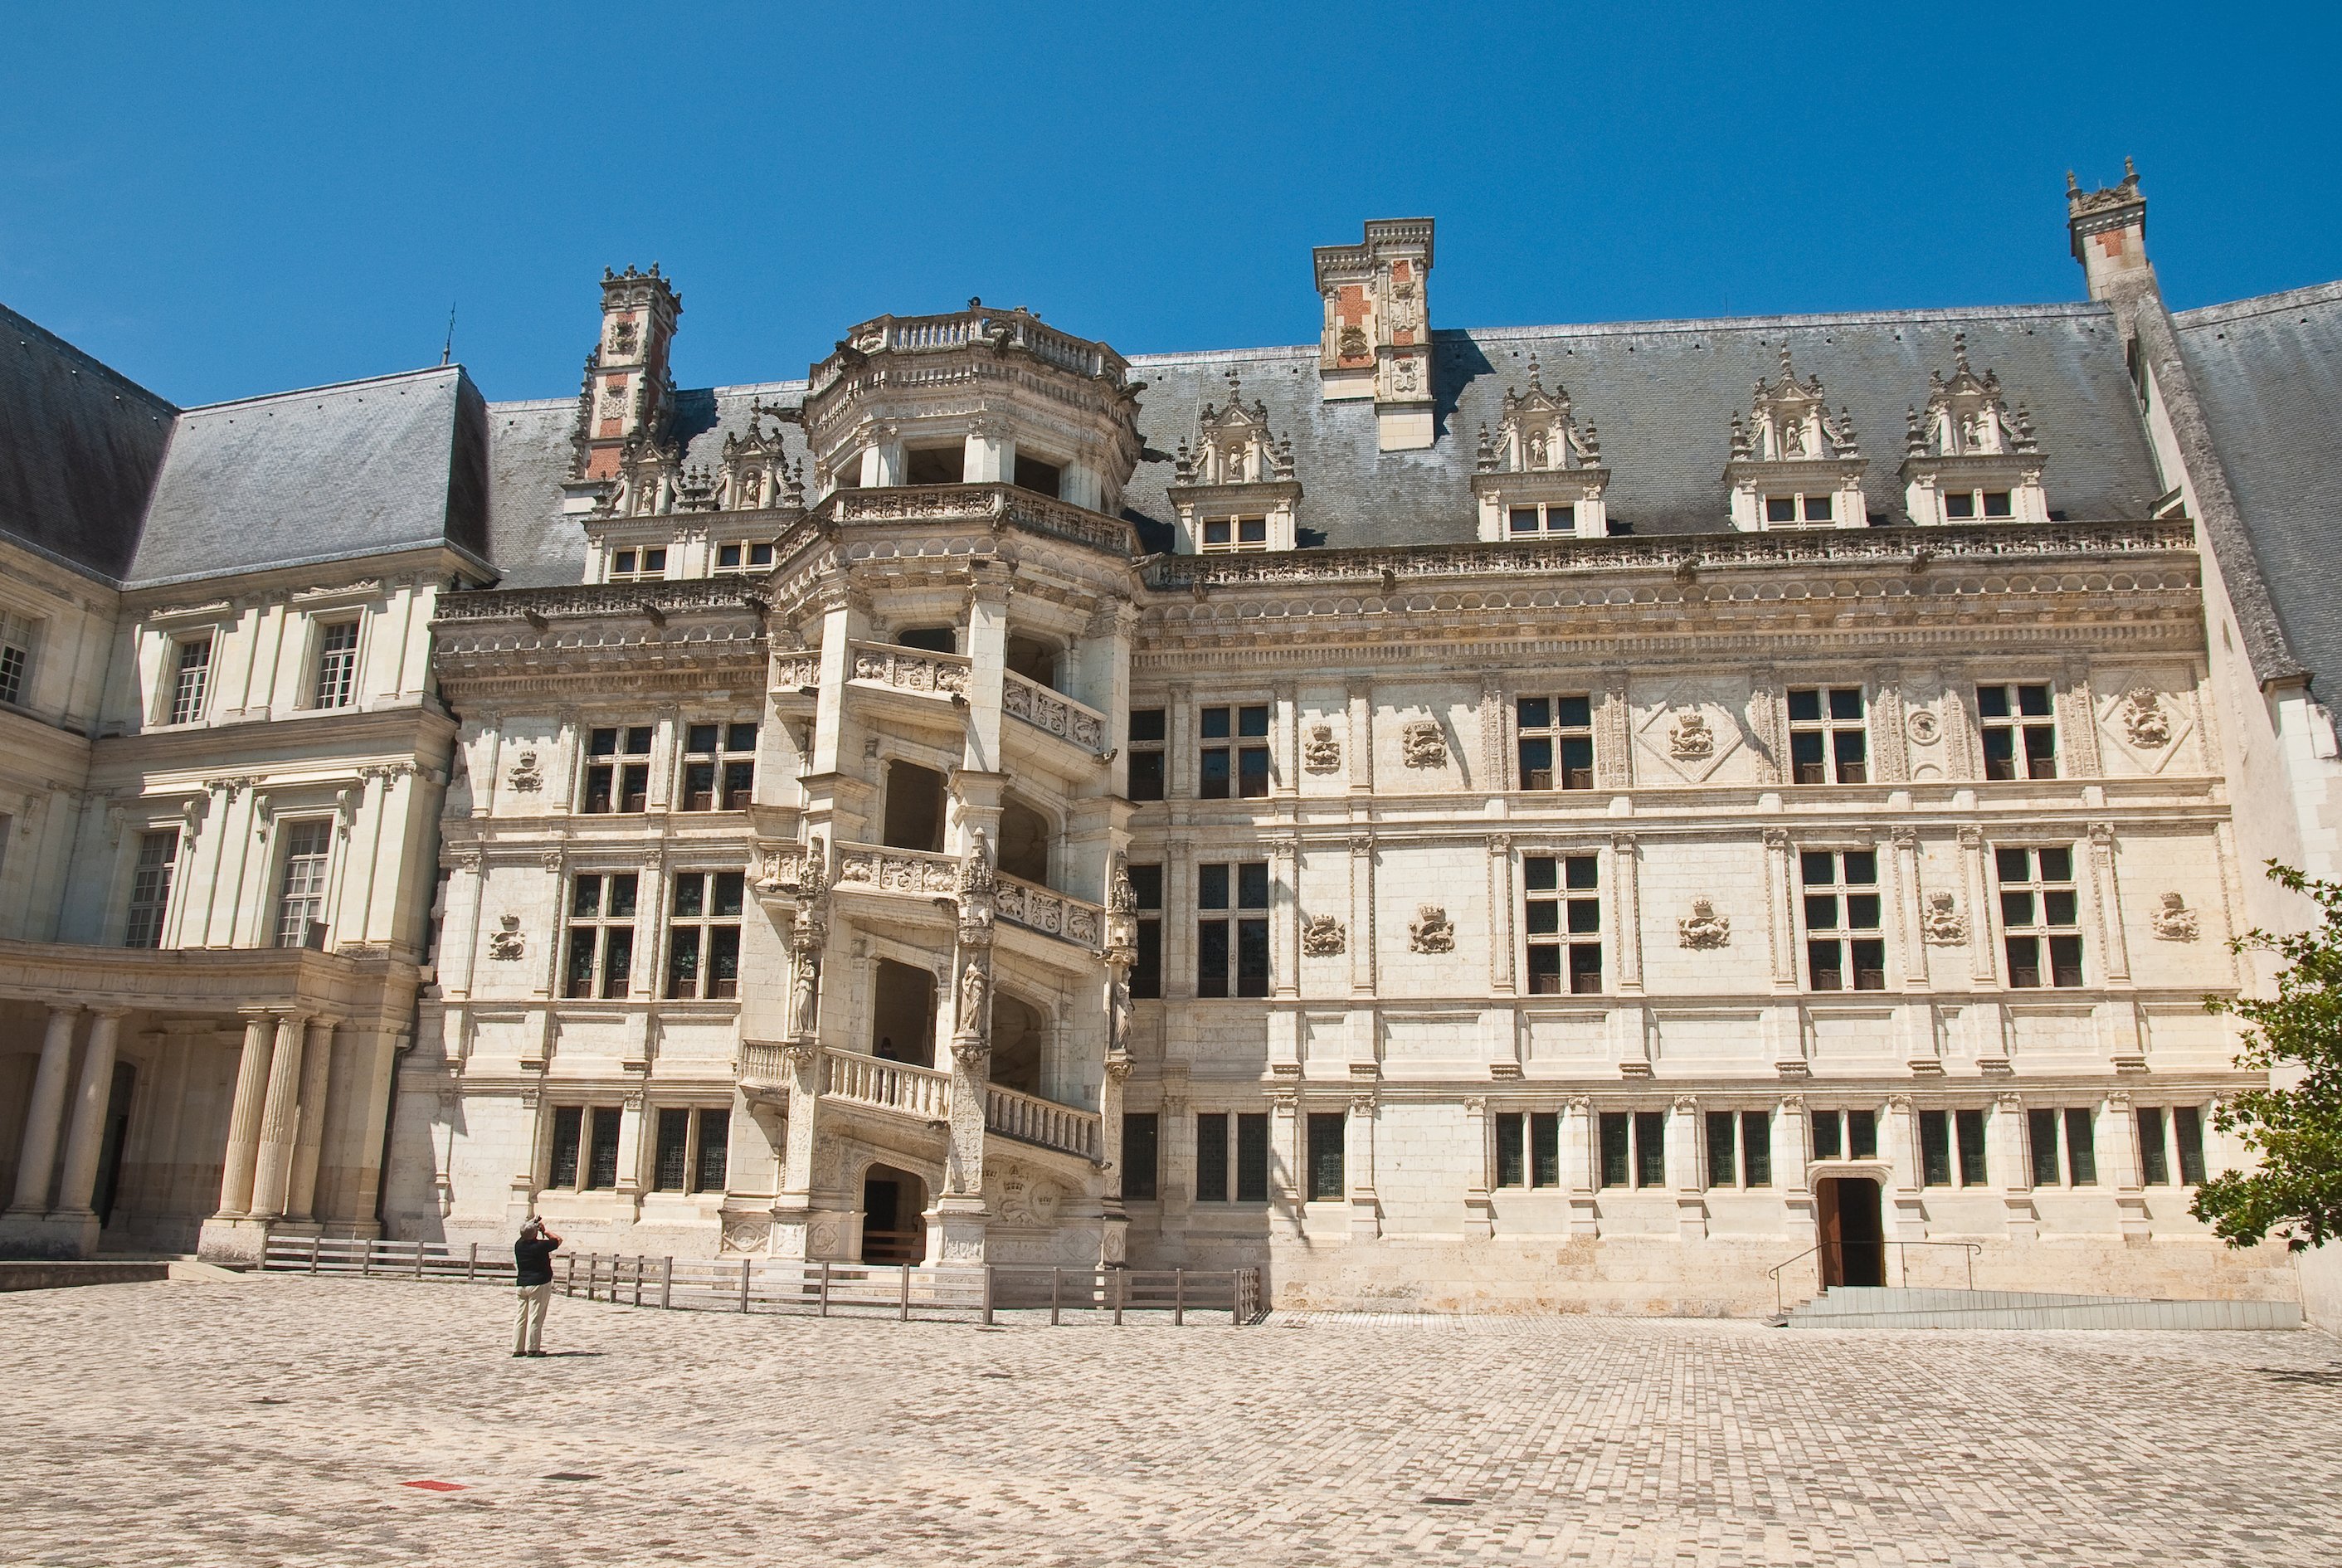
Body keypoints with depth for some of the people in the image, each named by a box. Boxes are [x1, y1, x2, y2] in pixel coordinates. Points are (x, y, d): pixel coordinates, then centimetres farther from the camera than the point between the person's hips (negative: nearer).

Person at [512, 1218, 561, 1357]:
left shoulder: (518, 1245, 1)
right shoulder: (540, 1245, -16)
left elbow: (526, 1238, 25)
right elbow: (558, 1240, -1)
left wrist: (533, 1226, 15)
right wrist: (545, 1231, 5)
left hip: (521, 1284, 6)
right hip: (539, 1284, -6)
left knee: (521, 1317, 10)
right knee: (535, 1318, -2)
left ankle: (517, 1349, 12)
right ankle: (533, 1348, -2)